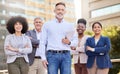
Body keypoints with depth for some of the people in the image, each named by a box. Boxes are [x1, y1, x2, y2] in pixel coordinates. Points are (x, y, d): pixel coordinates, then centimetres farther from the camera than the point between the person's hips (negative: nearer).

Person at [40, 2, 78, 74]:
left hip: (66, 55, 2)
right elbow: (42, 43, 5)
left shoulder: (70, 25, 14)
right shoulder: (47, 25, 9)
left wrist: (69, 42, -8)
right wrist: (43, 58, -3)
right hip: (52, 55, -1)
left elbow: (76, 41, 14)